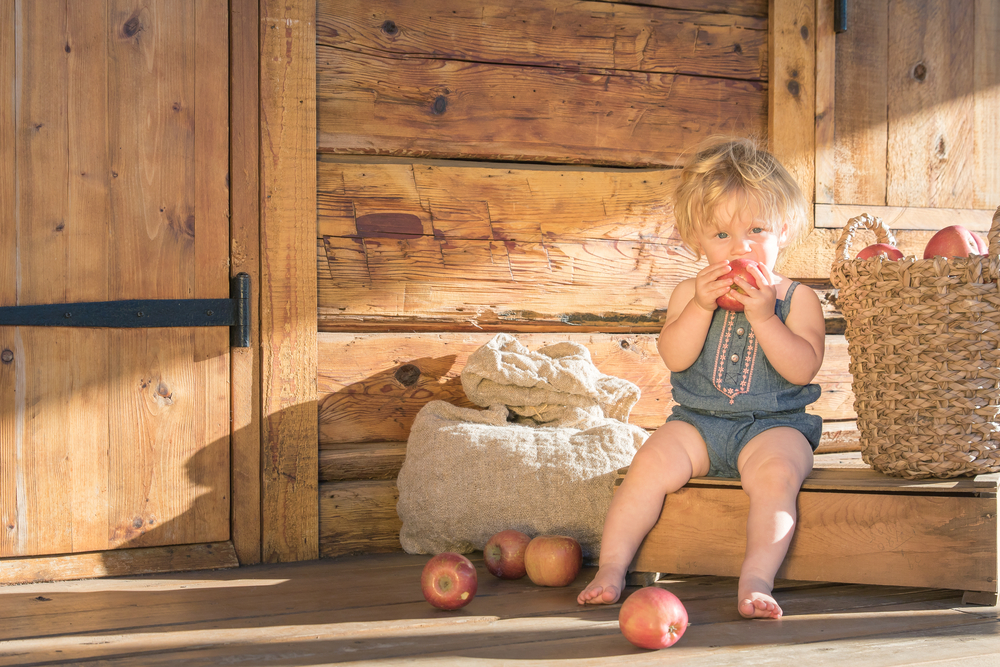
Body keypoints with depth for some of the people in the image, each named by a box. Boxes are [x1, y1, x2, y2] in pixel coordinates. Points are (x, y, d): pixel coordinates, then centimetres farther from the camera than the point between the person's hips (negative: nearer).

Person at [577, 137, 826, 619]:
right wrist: (701, 307, -19)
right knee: (653, 462, -22)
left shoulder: (797, 299, 1)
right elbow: (674, 357, -7)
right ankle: (611, 568, -15)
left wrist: (764, 317, -22)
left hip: (773, 424, -2)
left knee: (776, 470, -33)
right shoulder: (690, 293, 7)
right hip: (698, 421, 2)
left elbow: (803, 368, -13)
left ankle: (756, 580, -36)